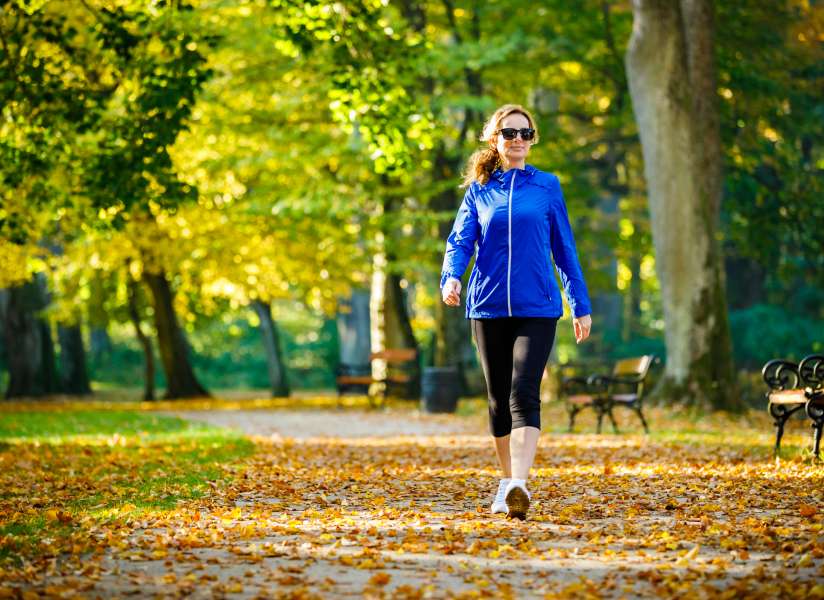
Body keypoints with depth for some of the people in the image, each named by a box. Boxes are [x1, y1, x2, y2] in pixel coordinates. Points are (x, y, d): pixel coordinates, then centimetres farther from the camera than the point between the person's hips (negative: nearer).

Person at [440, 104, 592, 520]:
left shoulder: (547, 186, 6)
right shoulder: (479, 189, 8)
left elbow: (564, 248, 10)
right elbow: (460, 241, 1)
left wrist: (581, 306, 10)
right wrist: (450, 278, -20)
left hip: (536, 307, -2)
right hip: (488, 307, 2)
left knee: (523, 395, -17)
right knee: (498, 399, 11)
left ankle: (519, 486, -27)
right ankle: (506, 481, 25)